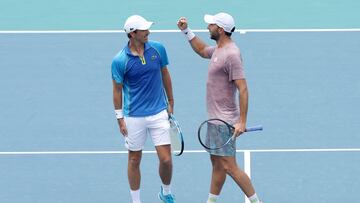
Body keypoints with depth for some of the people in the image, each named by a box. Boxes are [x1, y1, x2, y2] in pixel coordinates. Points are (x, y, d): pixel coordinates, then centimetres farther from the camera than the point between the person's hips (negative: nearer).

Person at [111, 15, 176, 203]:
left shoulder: (158, 49, -4)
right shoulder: (120, 60, -13)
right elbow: (117, 90, -2)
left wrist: (171, 102, 15)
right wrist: (120, 119, -1)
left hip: (159, 113, 2)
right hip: (134, 117, -2)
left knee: (166, 159, -1)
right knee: (134, 160, 10)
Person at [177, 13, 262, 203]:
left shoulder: (231, 54, -21)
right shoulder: (218, 49, 10)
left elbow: (243, 89, -24)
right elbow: (202, 51, 36)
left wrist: (242, 122, -27)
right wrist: (186, 31, 26)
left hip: (225, 121, -10)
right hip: (216, 119, 10)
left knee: (229, 167, -10)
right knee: (217, 164, 16)